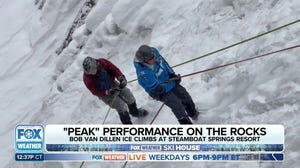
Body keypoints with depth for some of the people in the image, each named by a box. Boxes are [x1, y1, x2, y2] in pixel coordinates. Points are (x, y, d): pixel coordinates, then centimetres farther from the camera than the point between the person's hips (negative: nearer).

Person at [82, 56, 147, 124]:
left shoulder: (102, 62, -25)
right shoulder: (87, 79, -32)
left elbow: (114, 69, -18)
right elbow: (95, 92, -26)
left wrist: (121, 78, -35)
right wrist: (108, 92, -38)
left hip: (112, 84, 5)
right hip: (104, 93, -5)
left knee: (128, 94, 10)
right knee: (121, 105, -11)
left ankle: (134, 112, 41)